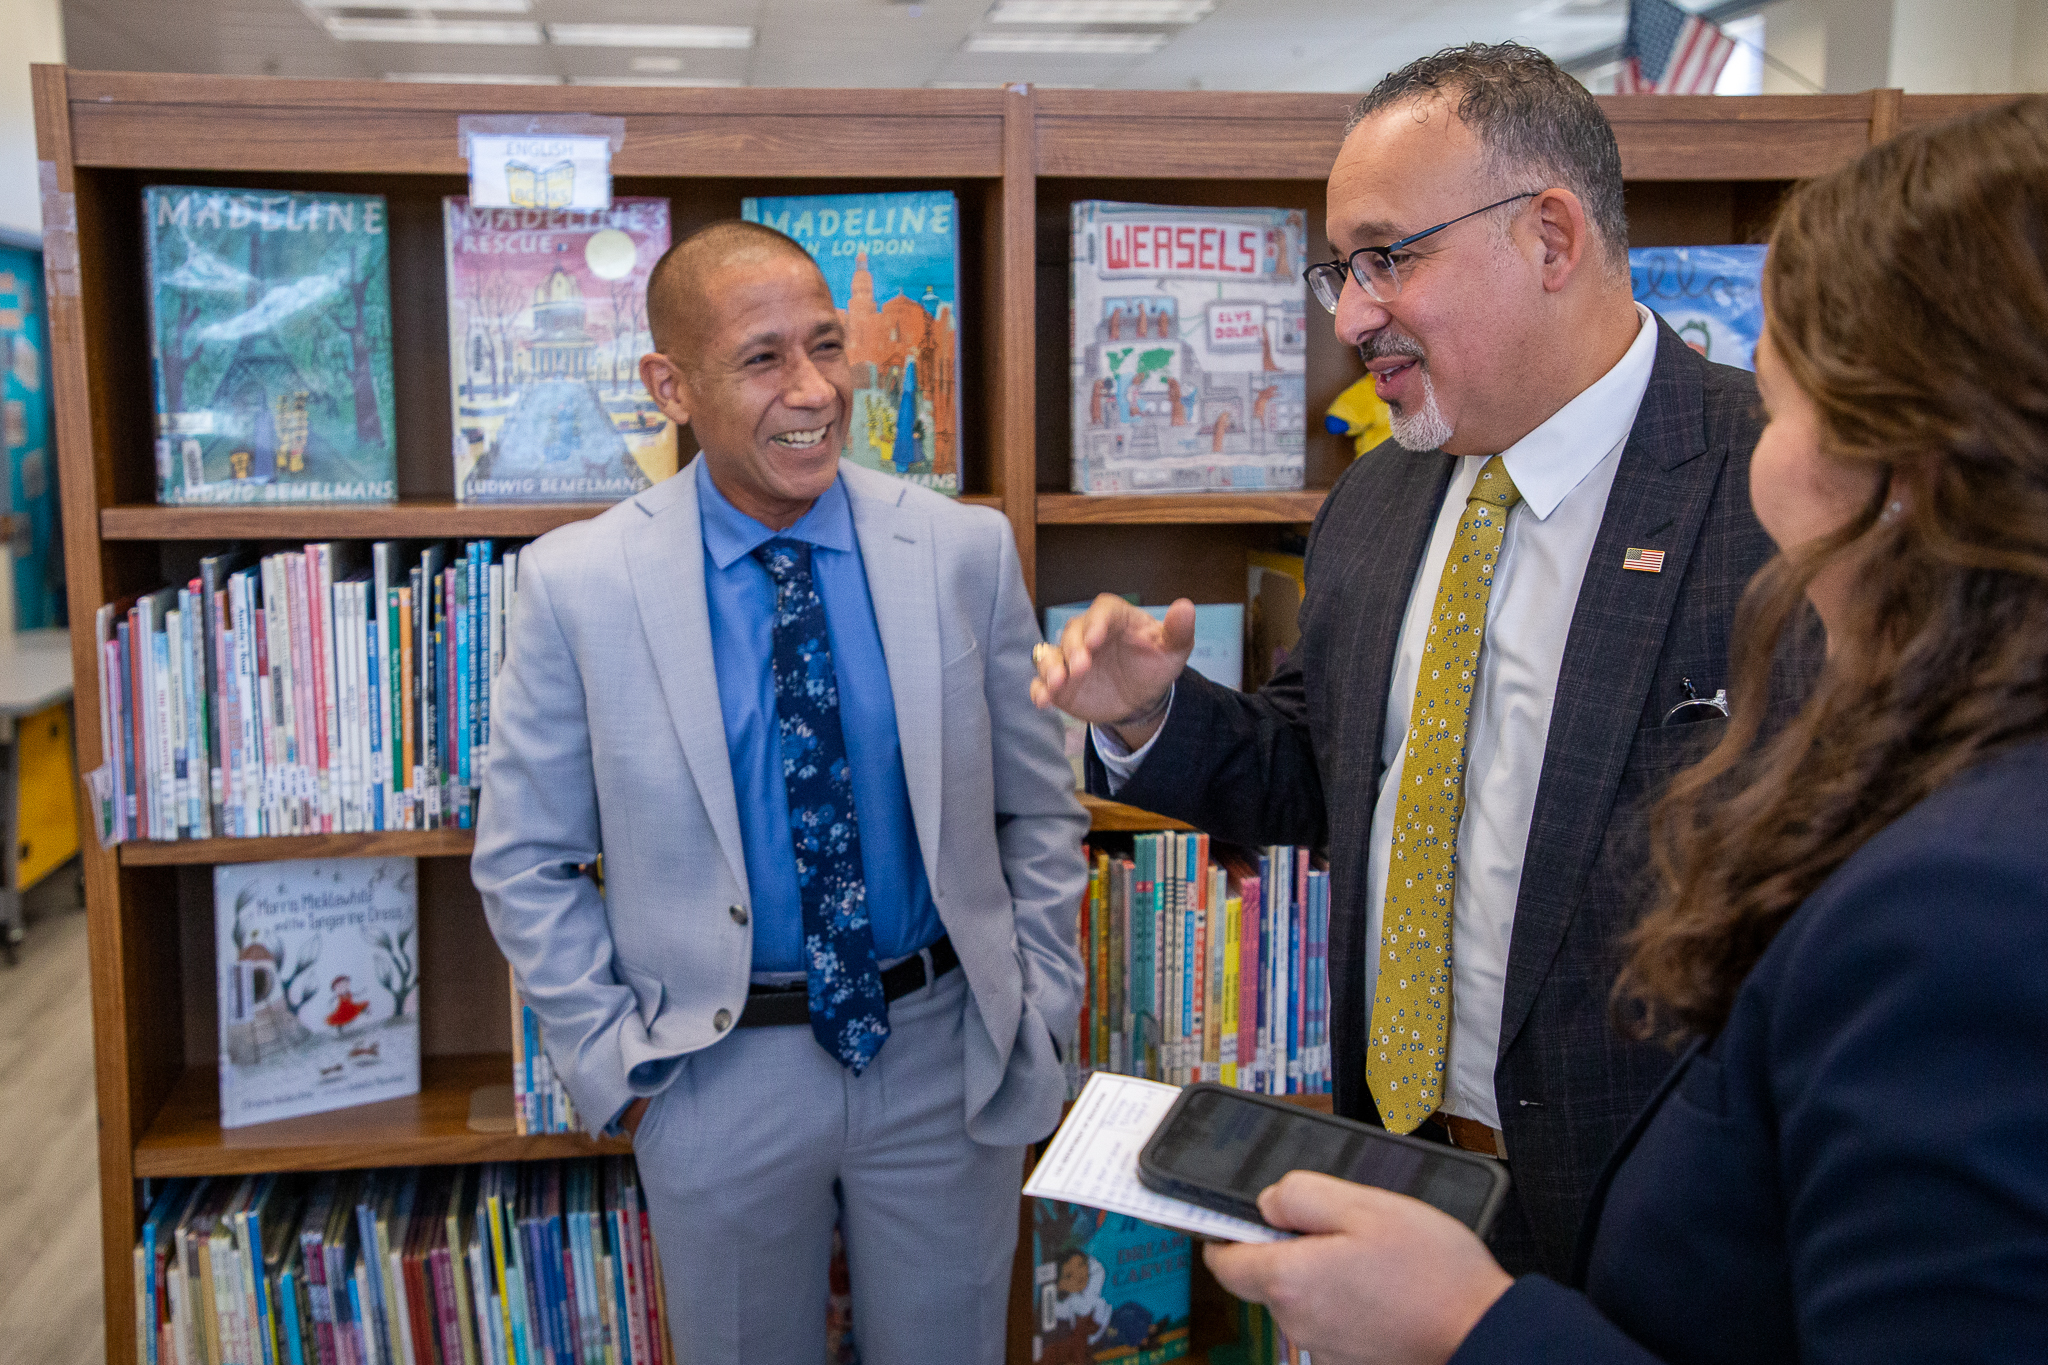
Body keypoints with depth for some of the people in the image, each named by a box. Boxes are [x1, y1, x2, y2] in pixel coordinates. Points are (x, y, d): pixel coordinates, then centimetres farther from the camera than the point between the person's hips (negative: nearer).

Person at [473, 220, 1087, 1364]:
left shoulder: (967, 550, -6)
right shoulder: (579, 585, -10)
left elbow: (1041, 811, 2)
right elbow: (524, 860, -1)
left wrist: (1036, 1019, -2)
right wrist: (614, 1060, -5)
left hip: (947, 1054, 1)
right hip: (721, 1070, -1)